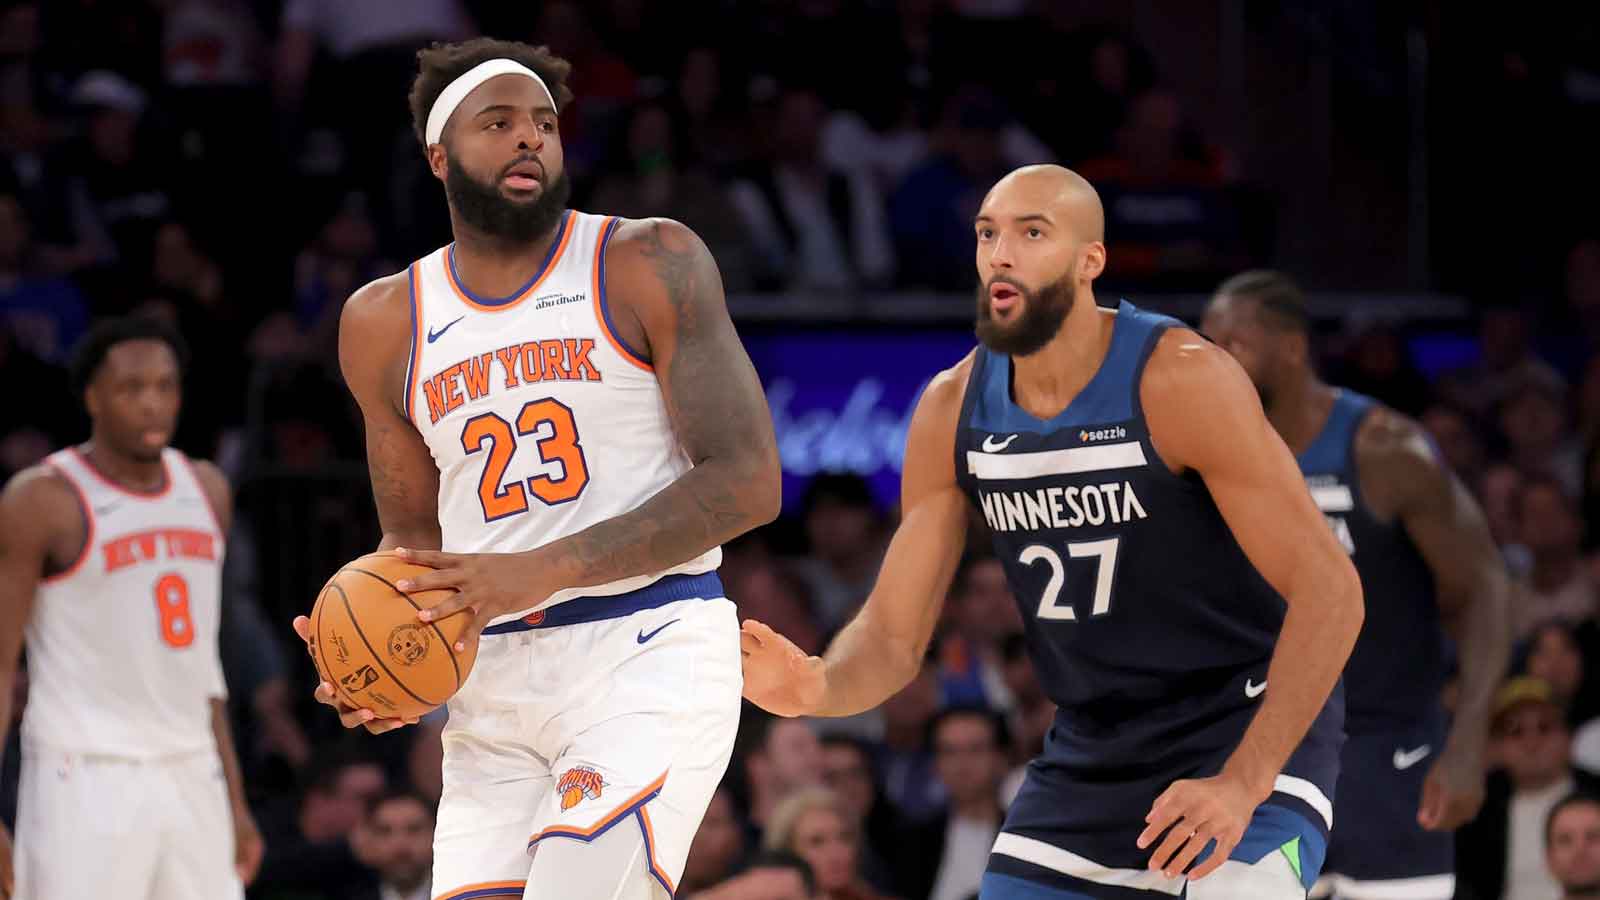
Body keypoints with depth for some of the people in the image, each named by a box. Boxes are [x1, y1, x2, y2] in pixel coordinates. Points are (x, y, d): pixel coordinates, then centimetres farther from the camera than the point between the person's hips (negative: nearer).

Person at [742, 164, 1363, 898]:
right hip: (1092, 749, 6)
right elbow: (891, 636, -1)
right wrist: (815, 688, -26)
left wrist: (1243, 784, -32)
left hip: (1249, 734, -6)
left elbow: (1329, 589, -23)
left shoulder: (1181, 381, -21)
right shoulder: (952, 410, -4)